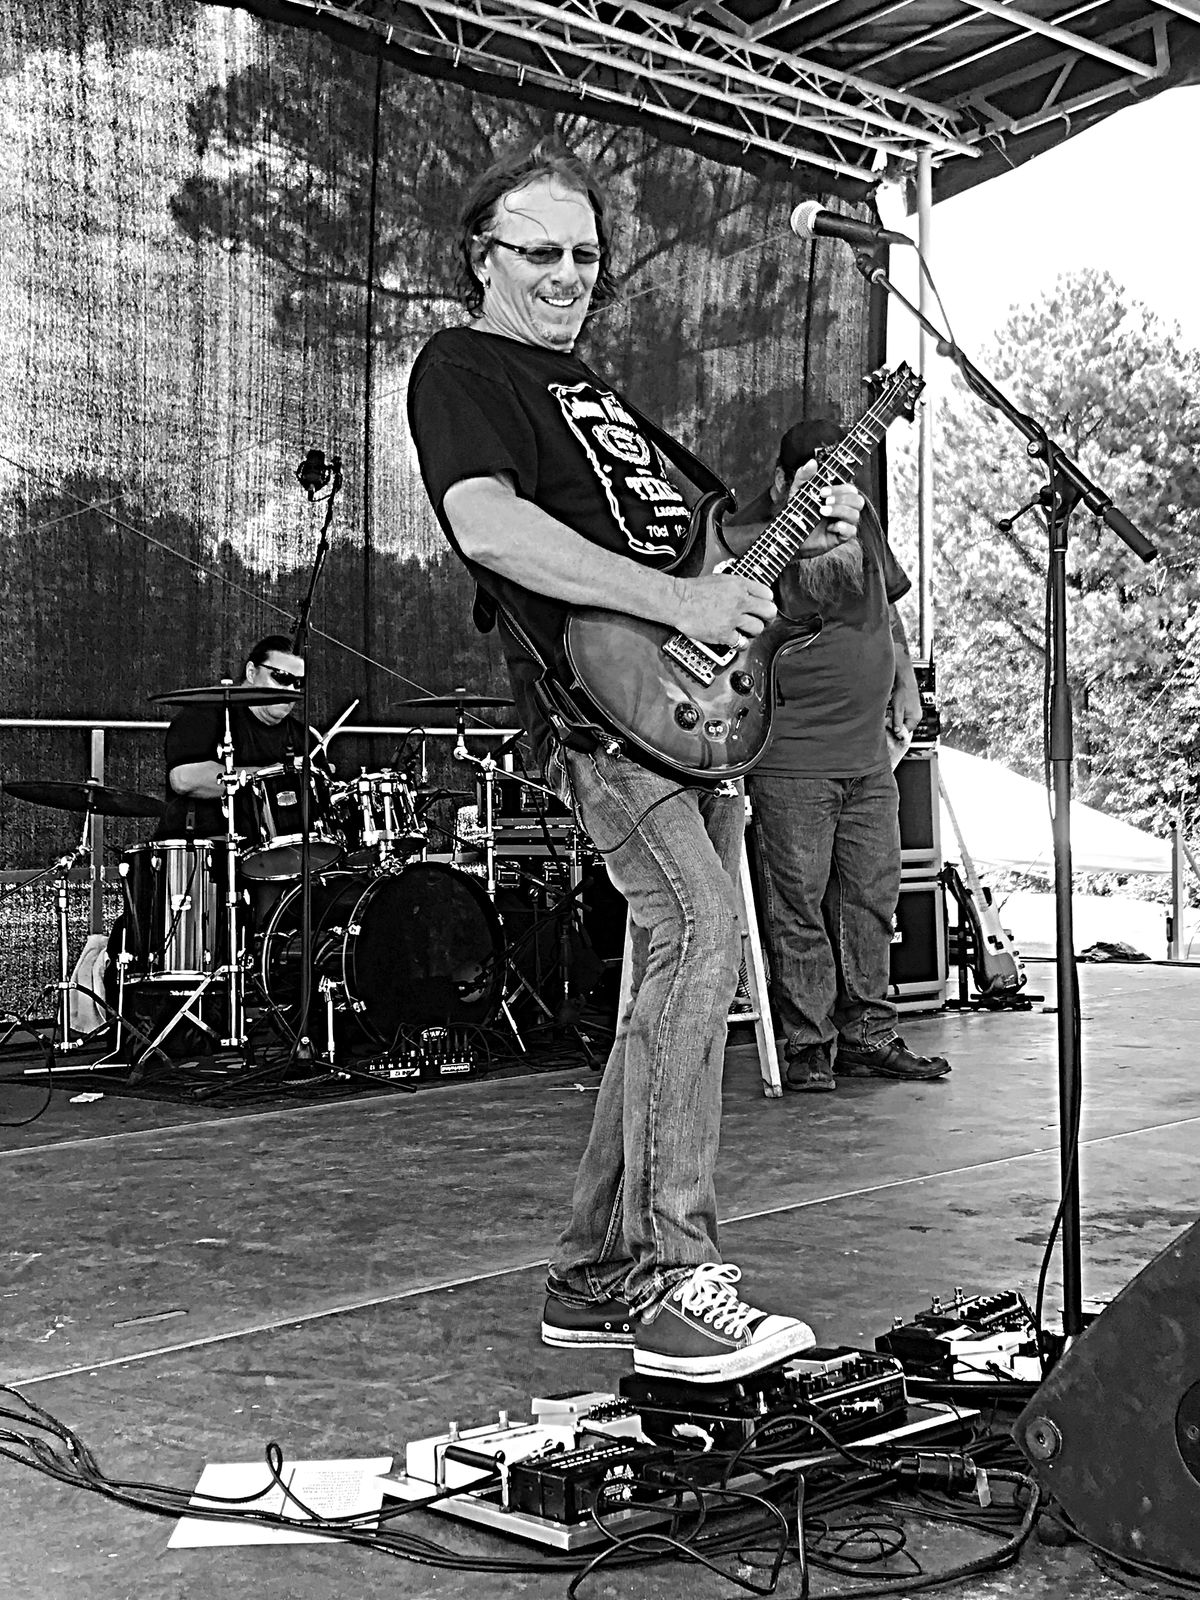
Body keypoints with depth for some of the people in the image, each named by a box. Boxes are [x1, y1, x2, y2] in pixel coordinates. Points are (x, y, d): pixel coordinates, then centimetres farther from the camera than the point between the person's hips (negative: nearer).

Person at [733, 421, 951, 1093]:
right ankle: (808, 1044, 9)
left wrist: (906, 682, 17)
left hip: (869, 751, 7)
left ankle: (868, 1035, 20)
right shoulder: (747, 538, -10)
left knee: (873, 898, 10)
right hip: (791, 759, -6)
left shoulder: (859, 514, 10)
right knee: (799, 906, -2)